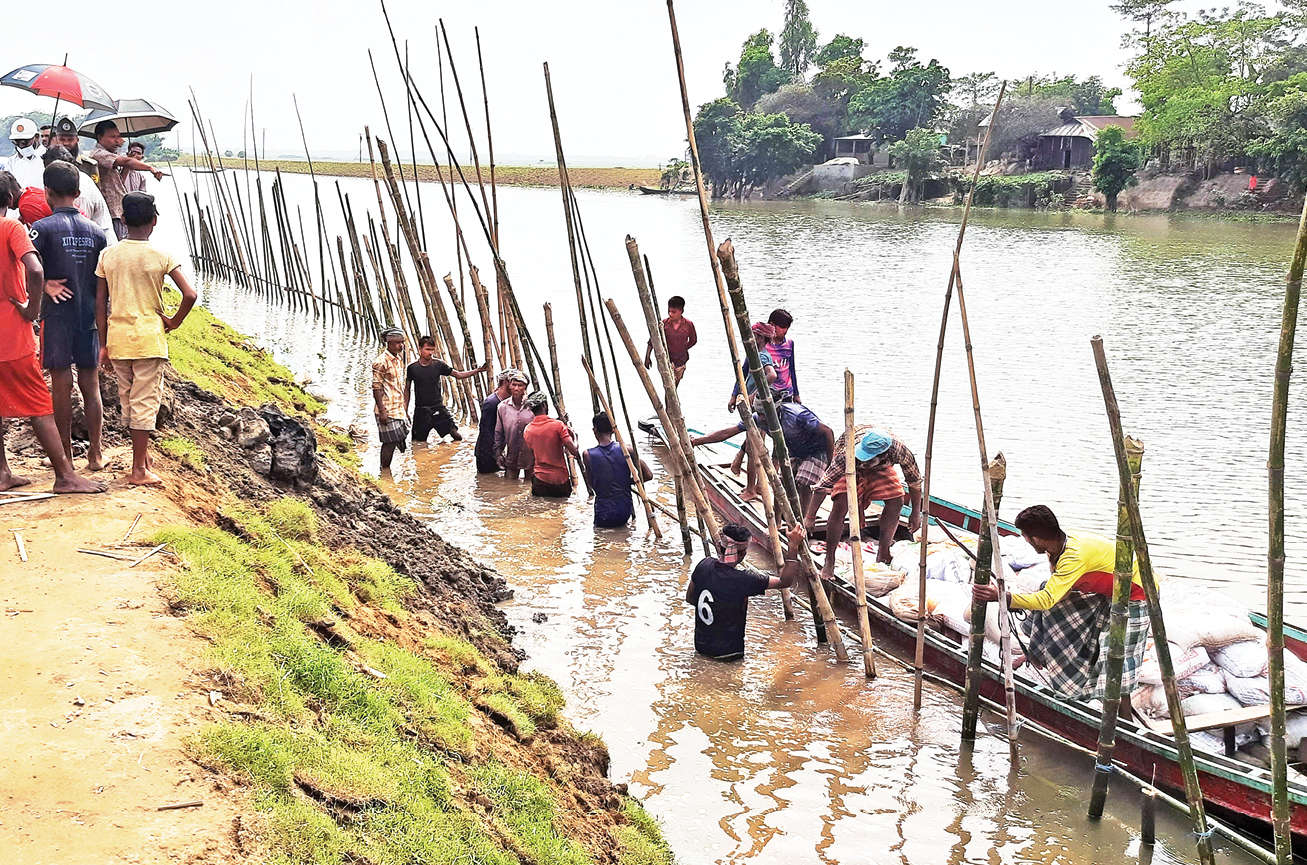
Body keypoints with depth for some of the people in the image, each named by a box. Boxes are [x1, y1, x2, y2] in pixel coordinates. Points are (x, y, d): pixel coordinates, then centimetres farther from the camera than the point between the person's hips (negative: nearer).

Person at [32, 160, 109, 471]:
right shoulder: (95, 231, 5)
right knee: (90, 386, 10)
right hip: (89, 316, 3)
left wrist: (44, 285, -10)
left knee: (61, 386, 4)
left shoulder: (43, 227, -8)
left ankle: (66, 456, 11)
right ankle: (95, 454, 15)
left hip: (57, 316, -3)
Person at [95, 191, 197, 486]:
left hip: (117, 339, 4)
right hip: (149, 338, -4)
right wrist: (174, 322, 0)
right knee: (145, 402, 1)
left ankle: (143, 455, 30)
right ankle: (139, 469, 3)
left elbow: (100, 304, 4)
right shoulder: (161, 256, -7)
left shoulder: (108, 254, 3)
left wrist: (105, 343, 11)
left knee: (128, 400, 18)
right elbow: (189, 295, -16)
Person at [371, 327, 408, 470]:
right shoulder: (381, 361, -13)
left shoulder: (399, 358, 13)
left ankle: (385, 469, 19)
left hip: (399, 409, 8)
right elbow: (376, 388, -15)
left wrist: (405, 410, 19)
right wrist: (382, 411, -19)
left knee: (399, 441, 10)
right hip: (387, 410, -8)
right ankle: (385, 471, 6)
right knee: (390, 442, -5)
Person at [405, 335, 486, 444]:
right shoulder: (412, 367, -3)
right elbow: (407, 390, 6)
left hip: (438, 408, 1)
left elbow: (458, 375, 3)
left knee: (457, 436, -8)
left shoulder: (438, 364, -1)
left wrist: (477, 370, -9)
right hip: (421, 411, -1)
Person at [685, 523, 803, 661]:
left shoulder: (704, 565, -12)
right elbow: (785, 581, -20)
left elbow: (689, 599, 5)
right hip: (728, 653, -7)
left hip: (700, 646, 7)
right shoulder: (743, 579, -29)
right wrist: (793, 546, -21)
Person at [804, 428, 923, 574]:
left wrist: (916, 513, -12)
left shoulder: (899, 450, -39)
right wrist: (809, 517, -35)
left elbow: (915, 481, -20)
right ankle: (829, 561, -14)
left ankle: (883, 552, 3)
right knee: (841, 503, -24)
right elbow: (823, 485, -38)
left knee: (896, 501, -16)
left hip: (880, 468, 3)